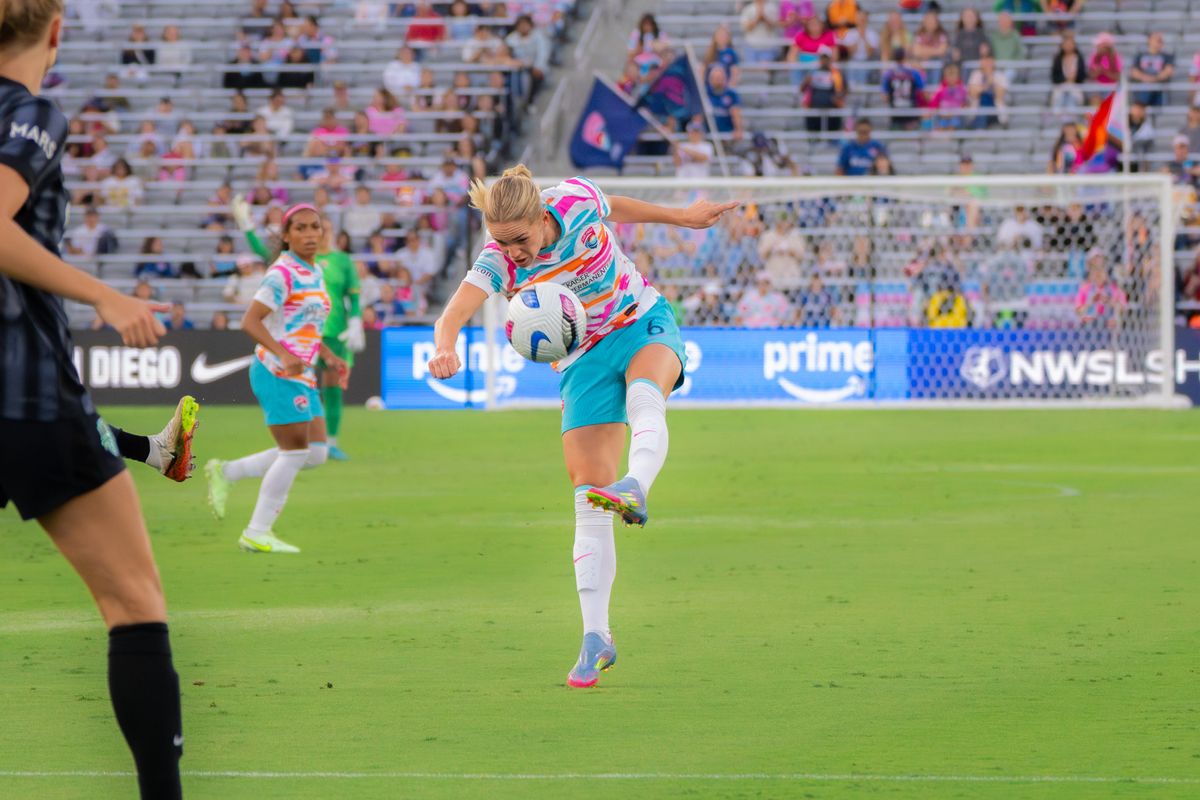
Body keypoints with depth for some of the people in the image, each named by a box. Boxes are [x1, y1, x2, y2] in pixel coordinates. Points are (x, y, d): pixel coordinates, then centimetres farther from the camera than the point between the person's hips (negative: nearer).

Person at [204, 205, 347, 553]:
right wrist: (284, 355, -32)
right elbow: (250, 321, -20)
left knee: (315, 453, 7)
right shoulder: (283, 273, -14)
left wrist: (328, 355, 13)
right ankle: (257, 533, 2)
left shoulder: (314, 273, 14)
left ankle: (226, 472, 17)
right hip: (277, 373, -9)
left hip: (301, 375, 9)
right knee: (296, 450, -8)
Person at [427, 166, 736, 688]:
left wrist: (682, 217, 20)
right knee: (588, 501, -9)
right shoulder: (499, 262, -21)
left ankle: (636, 488, -67)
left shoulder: (578, 200, -17)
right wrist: (445, 347, -59)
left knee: (643, 395, -38)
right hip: (585, 360, 0)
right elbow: (453, 314, -36)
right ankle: (595, 638, -5)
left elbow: (615, 208, 8)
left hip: (645, 322, 0)